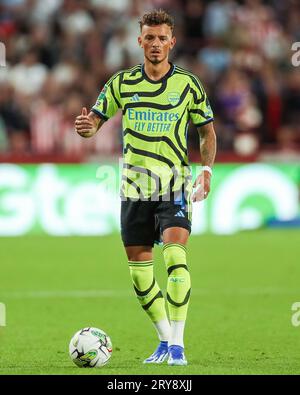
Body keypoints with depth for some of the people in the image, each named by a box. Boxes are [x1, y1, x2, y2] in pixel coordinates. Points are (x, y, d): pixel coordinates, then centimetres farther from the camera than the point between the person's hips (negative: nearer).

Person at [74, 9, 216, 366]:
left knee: (174, 256, -21)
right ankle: (165, 340, 24)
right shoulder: (123, 83, 4)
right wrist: (86, 127, -20)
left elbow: (207, 131, 10)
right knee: (139, 272, 6)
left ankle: (177, 344, -18)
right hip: (134, 187, 3)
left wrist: (206, 169, -4)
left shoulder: (187, 83, 1)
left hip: (174, 185, -3)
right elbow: (96, 120, 4)